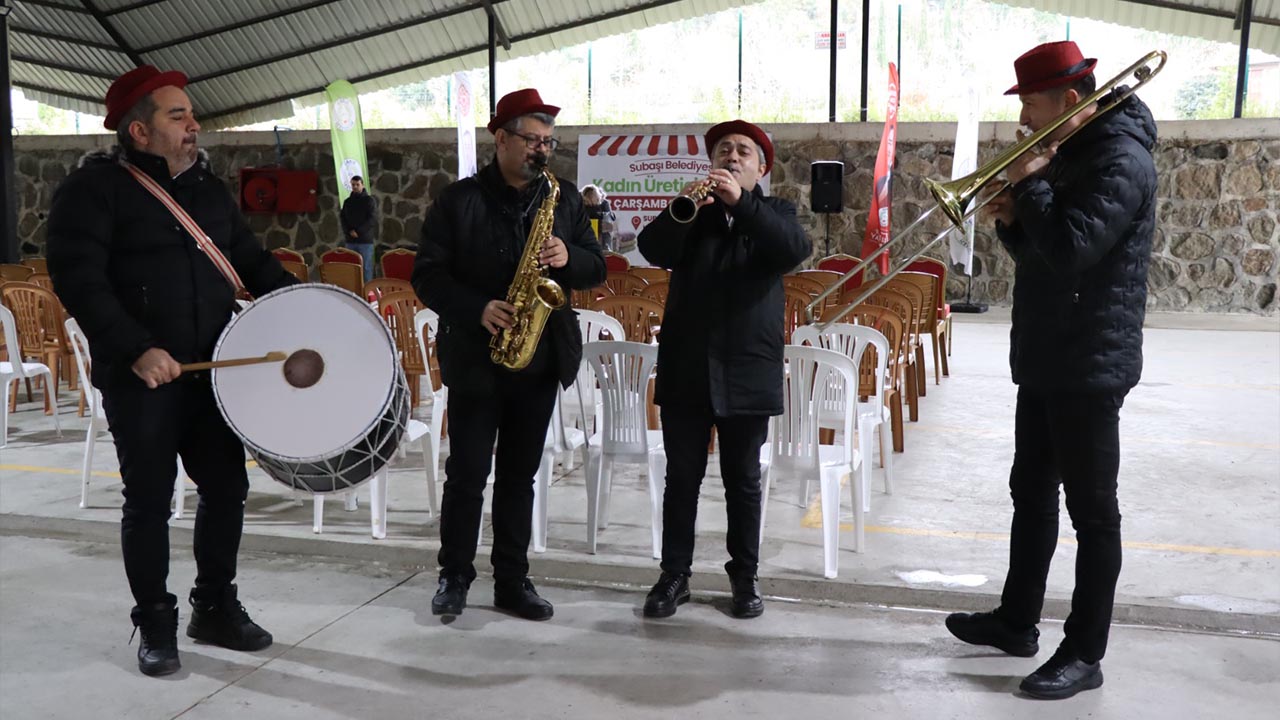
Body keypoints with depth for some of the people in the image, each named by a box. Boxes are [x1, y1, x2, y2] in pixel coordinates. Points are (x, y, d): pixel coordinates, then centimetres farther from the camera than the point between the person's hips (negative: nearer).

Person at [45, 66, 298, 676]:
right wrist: (136, 350, -26)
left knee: (226, 487, 9)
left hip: (212, 371, 6)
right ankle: (156, 624, 20)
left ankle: (216, 607, 27)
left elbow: (251, 260, 17)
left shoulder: (208, 186, 14)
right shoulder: (94, 188, -7)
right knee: (149, 502, 4)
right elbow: (78, 278, -16)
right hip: (140, 377, -6)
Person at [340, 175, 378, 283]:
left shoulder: (370, 200, 2)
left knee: (366, 267, -5)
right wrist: (349, 231, -8)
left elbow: (372, 220, -7)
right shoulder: (347, 201, 15)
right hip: (350, 240, 4)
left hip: (365, 240, -4)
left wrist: (358, 231, -13)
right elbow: (343, 218, 11)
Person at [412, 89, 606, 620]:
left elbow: (596, 268, 9)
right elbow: (427, 275, -5)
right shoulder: (457, 200, -1)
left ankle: (513, 580, 19)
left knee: (519, 476, 10)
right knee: (466, 474, 2)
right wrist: (477, 310, -20)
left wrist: (568, 258, -13)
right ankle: (454, 576, 18)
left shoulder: (565, 198, 8)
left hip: (541, 360, 3)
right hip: (474, 359, -2)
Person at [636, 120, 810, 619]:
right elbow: (653, 249, -9)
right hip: (685, 368, 1)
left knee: (743, 481, 9)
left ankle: (745, 575, 22)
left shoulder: (774, 213, 6)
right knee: (681, 477, 7)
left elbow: (797, 248, -16)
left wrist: (741, 202, -27)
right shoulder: (692, 214, 9)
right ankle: (675, 573, 17)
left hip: (747, 372, -1)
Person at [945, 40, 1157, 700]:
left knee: (1091, 510, 0)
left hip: (1090, 365, -10)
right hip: (1046, 360, 10)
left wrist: (1030, 184, -14)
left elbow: (1070, 250, -28)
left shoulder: (1121, 159, -16)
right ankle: (1016, 621, 29)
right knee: (1031, 494, 16)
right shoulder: (1066, 155, 15)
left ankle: (1084, 655, 10)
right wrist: (1012, 218, -2)